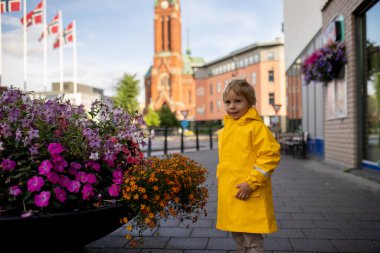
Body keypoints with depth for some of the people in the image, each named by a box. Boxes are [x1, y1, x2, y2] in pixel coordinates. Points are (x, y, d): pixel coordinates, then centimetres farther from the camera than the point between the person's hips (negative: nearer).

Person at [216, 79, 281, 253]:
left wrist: (251, 183, -21)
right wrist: (221, 179, 13)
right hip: (229, 195, 8)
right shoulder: (224, 131, 12)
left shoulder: (256, 127, -12)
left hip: (249, 197, -8)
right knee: (238, 238, 20)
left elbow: (270, 155, -18)